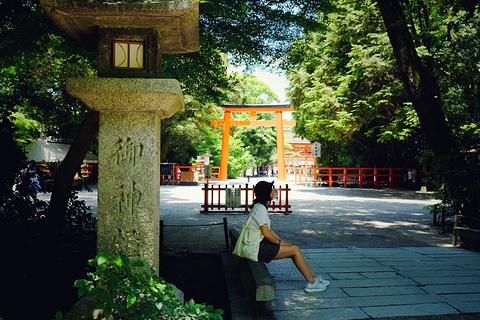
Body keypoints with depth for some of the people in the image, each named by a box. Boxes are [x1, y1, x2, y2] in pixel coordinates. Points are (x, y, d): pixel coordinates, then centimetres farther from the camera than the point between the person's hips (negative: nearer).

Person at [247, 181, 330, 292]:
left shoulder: (261, 206, 13)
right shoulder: (261, 208, -19)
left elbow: (269, 229, 17)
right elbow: (266, 234, -21)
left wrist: (281, 241, 8)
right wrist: (280, 242, -6)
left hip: (261, 244, 9)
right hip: (260, 248, -9)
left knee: (295, 249, 7)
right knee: (295, 250, -6)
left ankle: (315, 278, 13)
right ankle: (312, 283, 3)